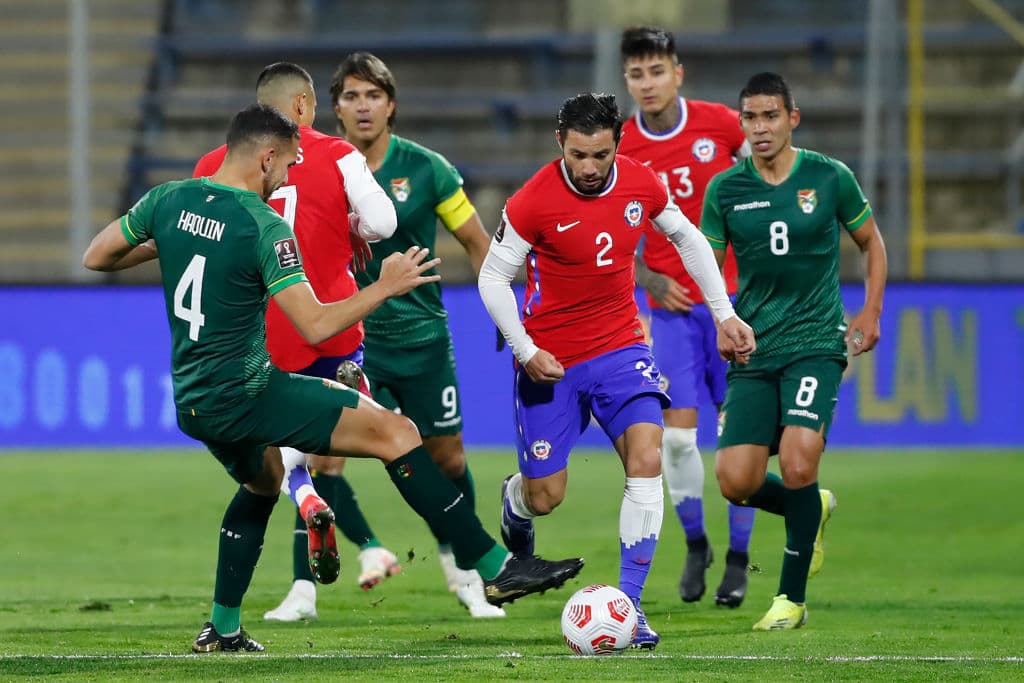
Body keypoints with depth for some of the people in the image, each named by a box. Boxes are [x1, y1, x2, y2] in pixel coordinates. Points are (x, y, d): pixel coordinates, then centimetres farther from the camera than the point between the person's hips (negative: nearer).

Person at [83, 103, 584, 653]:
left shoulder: (168, 200, 2)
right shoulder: (264, 227, -17)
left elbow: (95, 258, 12)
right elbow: (316, 325, -21)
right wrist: (385, 287, -9)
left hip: (191, 402, 8)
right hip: (247, 395, -8)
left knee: (263, 482, 36)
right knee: (396, 433, -5)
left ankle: (222, 629, 34)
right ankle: (496, 568, -7)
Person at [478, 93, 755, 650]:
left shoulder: (642, 185, -6)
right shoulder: (533, 202, -17)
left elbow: (687, 239, 13)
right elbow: (493, 277, -8)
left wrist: (724, 313, 11)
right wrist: (526, 351, -16)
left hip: (620, 347, 2)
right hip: (551, 361, -2)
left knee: (647, 459, -19)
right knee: (545, 497, 3)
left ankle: (630, 602, -13)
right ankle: (514, 501, 44)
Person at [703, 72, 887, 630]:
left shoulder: (830, 177, -1)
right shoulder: (725, 189, 3)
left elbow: (871, 244, 15)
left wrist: (870, 313, 5)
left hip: (816, 342, -3)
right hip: (753, 352, 3)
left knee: (798, 464, -21)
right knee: (736, 481, -8)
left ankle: (791, 598, -6)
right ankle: (811, 512, 26)